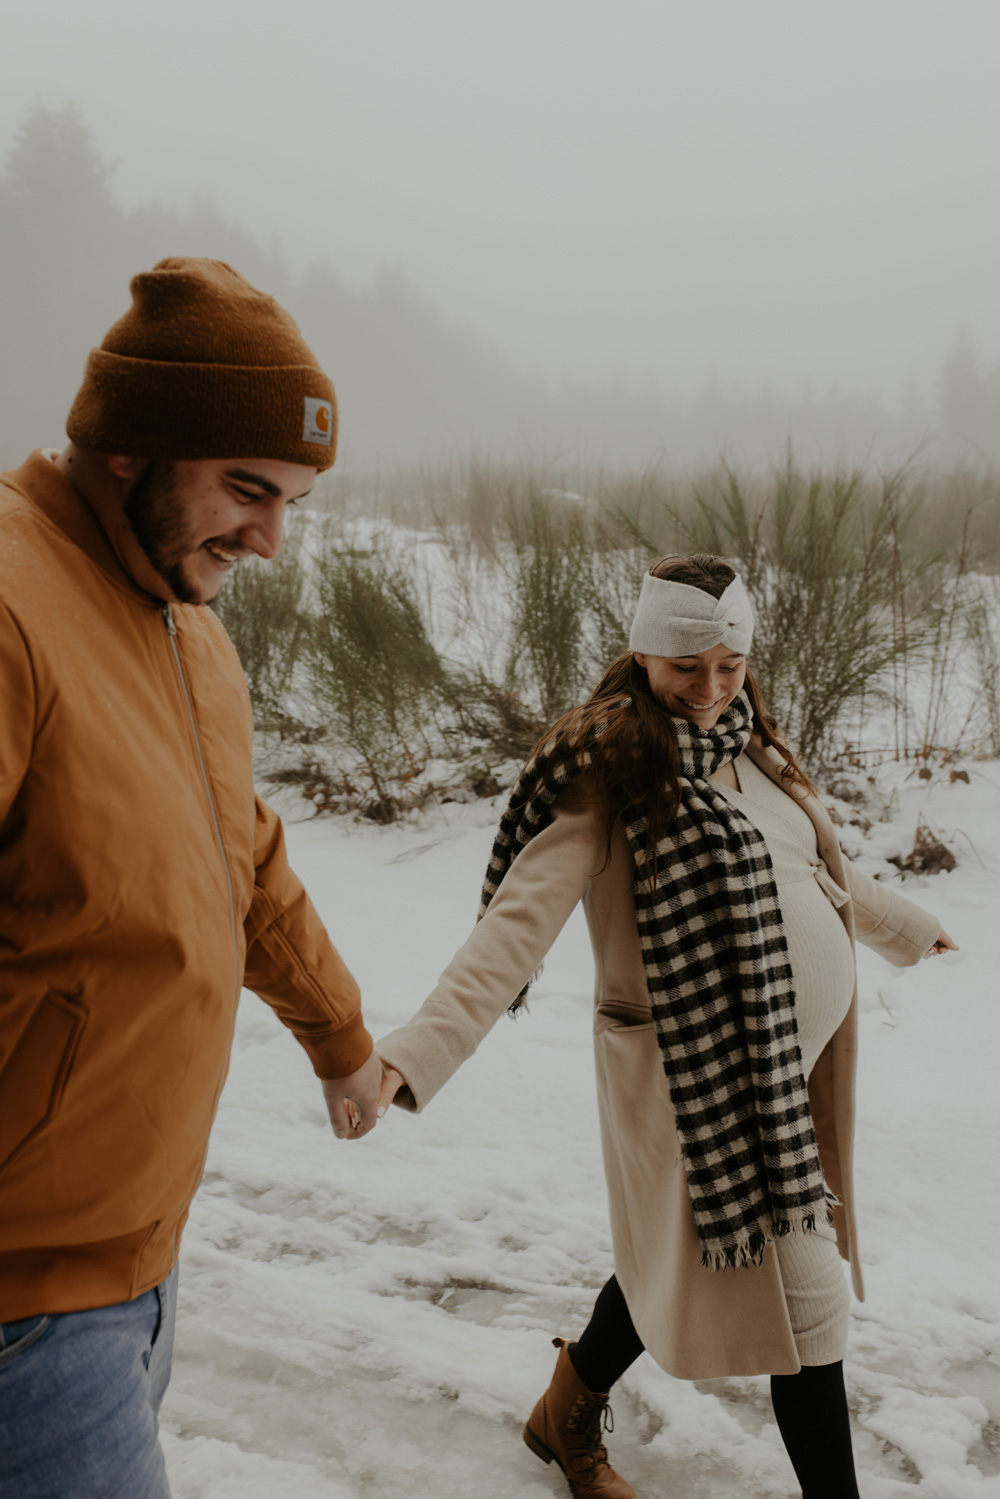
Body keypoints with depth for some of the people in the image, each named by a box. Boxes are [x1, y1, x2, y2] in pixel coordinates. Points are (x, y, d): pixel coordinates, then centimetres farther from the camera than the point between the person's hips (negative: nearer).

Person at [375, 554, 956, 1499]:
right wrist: (414, 1053, -35)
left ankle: (568, 1417, 43)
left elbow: (823, 865, 27)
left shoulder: (744, 749, 9)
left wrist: (902, 926, 42)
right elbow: (517, 923, -23)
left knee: (680, 1251, 21)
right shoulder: (609, 771, -15)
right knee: (805, 1288, -3)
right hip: (697, 1070, -8)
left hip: (793, 1055, 8)